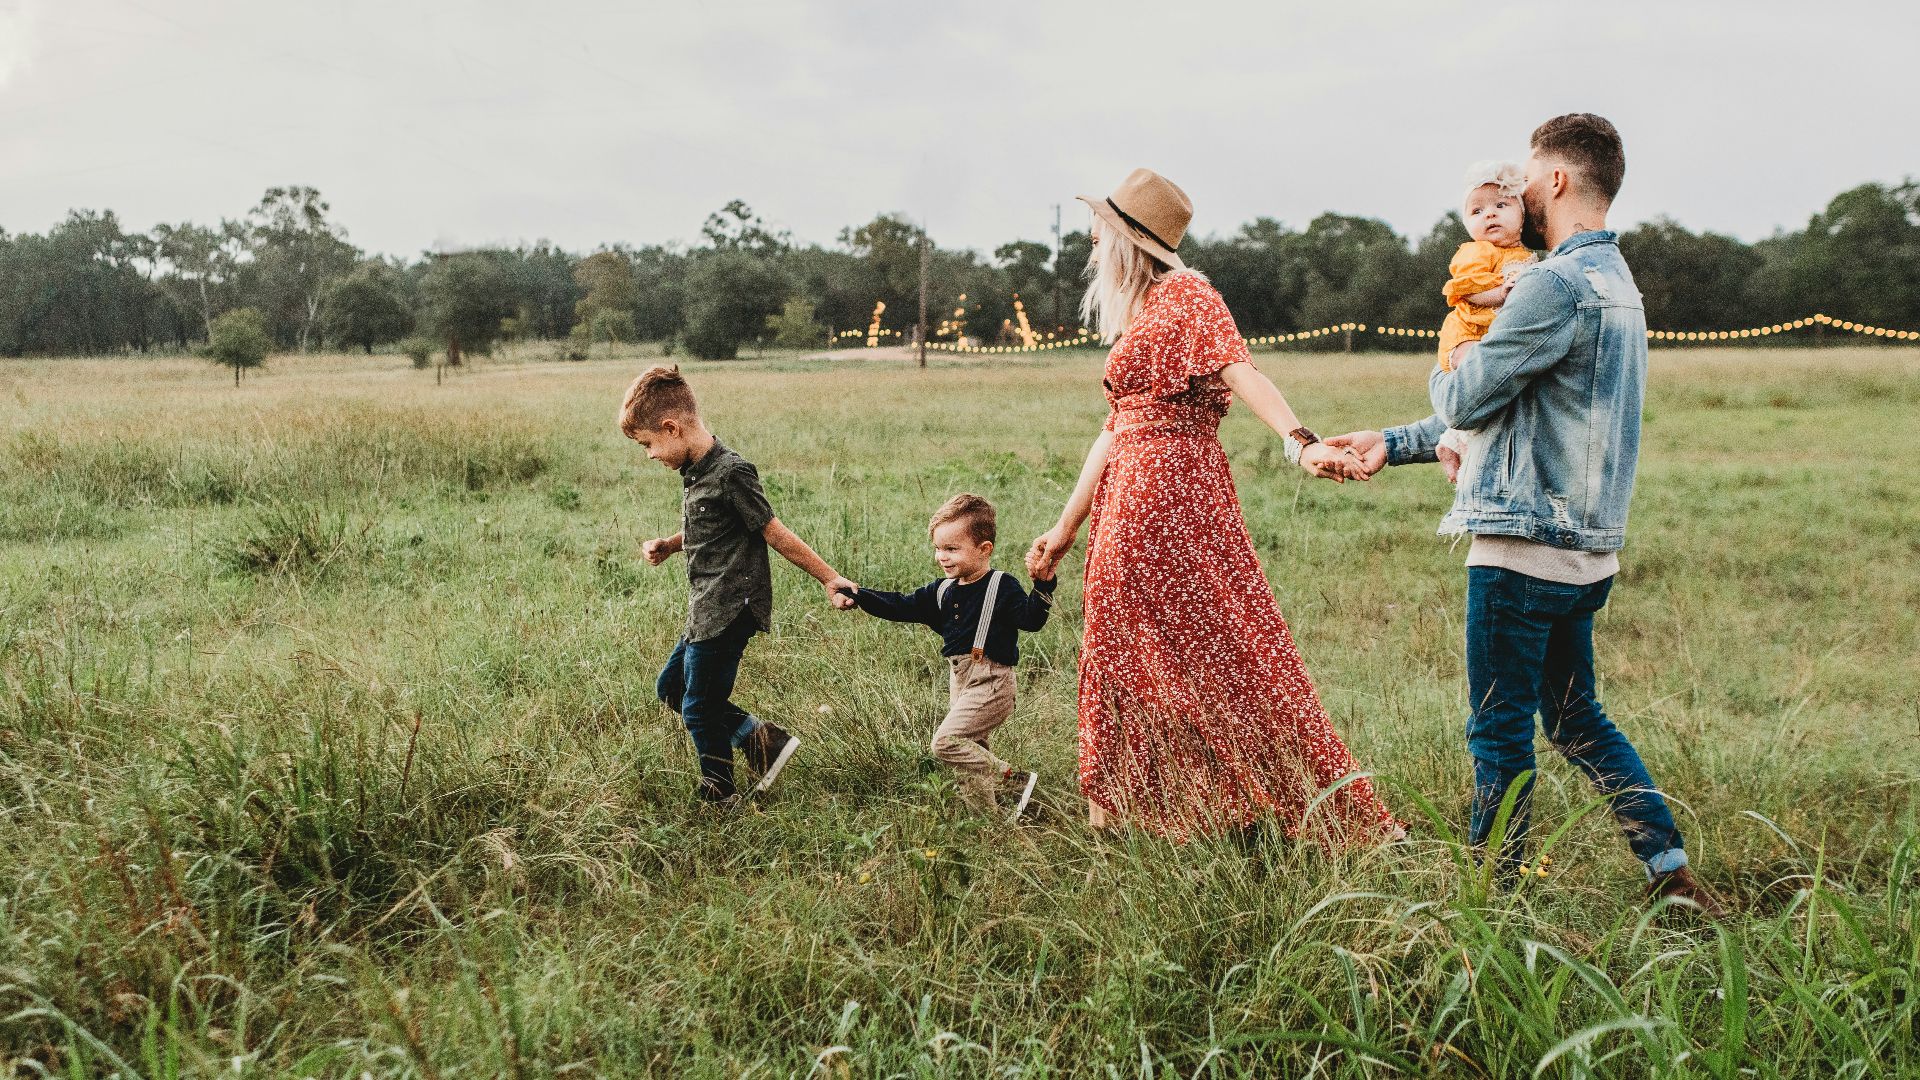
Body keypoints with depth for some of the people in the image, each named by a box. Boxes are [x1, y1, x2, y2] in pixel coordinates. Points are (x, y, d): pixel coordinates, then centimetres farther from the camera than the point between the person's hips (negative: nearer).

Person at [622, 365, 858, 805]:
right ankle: (760, 737, 17)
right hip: (707, 611, 10)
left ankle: (719, 797, 19)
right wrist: (668, 546, 8)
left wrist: (829, 579, -11)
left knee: (699, 708, 0)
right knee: (671, 687, 18)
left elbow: (774, 532, -15)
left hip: (728, 611, -10)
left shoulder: (730, 473, -20)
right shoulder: (694, 471, 9)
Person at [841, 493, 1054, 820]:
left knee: (946, 741, -17)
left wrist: (1043, 585, -36)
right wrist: (860, 596, 0)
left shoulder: (1002, 587, -11)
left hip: (991, 684, -8)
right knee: (971, 750, 14)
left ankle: (1016, 780, -10)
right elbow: (902, 606, 10)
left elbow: (1031, 619, -20)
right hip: (959, 682, 8)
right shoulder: (942, 591, 9)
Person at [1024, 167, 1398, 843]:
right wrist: (1067, 527, 21)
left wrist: (1302, 442, -38)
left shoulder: (1184, 295, -6)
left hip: (1172, 490, -9)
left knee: (1219, 648, -6)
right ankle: (1127, 808, 22)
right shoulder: (1134, 315, 20)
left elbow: (1240, 372, -22)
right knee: (1127, 652, 12)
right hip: (1128, 501, 9)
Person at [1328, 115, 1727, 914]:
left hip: (1526, 546, -9)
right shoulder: (1616, 283, 17)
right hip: (1584, 548, 10)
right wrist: (1393, 444, 19)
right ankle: (1671, 869, 21)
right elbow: (1511, 409, 21)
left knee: (1500, 730, 3)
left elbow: (1465, 402, -13)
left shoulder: (1559, 284, -17)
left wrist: (1442, 374, 11)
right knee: (1577, 719, 19)